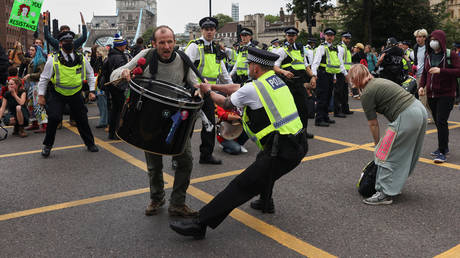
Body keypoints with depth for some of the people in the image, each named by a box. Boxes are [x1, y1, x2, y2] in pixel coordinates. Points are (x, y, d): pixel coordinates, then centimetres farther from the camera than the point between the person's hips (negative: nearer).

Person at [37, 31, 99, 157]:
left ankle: (90, 144, 24)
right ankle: (47, 145, 6)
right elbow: (44, 78, -3)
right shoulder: (53, 59, -11)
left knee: (82, 119, 7)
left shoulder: (82, 59, -2)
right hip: (57, 95, -2)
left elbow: (90, 75, 11)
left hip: (76, 94, 2)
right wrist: (41, 95, -3)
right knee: (54, 118, -14)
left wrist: (92, 91, 6)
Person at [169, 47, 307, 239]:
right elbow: (238, 88, 24)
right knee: (264, 160, 37)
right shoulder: (277, 80, 14)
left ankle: (199, 224, -11)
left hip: (282, 152, -9)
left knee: (240, 186, -11)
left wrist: (208, 92, 26)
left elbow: (226, 103, 9)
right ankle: (266, 201, 50)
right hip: (299, 145, 9)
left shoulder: (252, 89, -10)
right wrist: (213, 86, 27)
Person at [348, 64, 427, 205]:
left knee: (386, 154, -2)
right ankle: (395, 185, 34)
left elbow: (373, 124, -1)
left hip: (407, 117, -10)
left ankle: (385, 194, 0)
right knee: (406, 153, 19)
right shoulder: (379, 81, 19)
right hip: (421, 109, 10)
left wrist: (378, 145, 13)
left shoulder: (366, 94, -6)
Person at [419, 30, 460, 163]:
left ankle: (442, 152, -9)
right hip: (431, 94, 6)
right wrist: (422, 86, 3)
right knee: (437, 122, 12)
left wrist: (441, 70, -25)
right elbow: (424, 73, 18)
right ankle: (444, 147, 27)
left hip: (446, 95, -6)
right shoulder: (428, 56, 11)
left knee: (441, 122, -13)